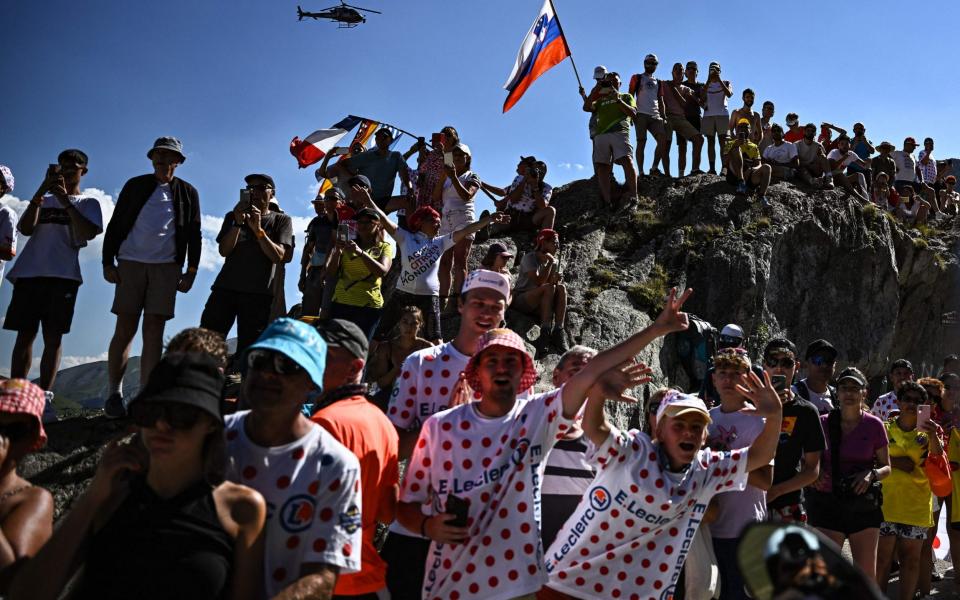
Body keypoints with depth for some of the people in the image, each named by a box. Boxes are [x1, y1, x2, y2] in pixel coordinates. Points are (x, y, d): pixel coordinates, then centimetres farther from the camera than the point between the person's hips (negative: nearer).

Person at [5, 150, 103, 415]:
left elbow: (89, 232, -6)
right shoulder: (43, 200, 20)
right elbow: (25, 228, 3)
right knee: (24, 334, 0)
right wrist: (42, 190, -5)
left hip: (63, 275, -2)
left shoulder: (88, 203, 13)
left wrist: (66, 201, -12)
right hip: (29, 273, 2)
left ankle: (44, 396, -6)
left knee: (53, 338, -5)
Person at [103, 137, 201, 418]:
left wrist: (191, 270, 2)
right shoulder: (135, 186, 11)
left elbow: (194, 234, 10)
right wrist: (108, 262, 0)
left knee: (154, 330, -2)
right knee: (125, 328, -3)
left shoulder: (188, 193, 12)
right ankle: (114, 393, 5)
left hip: (167, 267, 0)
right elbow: (115, 225, 8)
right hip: (130, 263, 0)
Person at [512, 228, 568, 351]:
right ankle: (546, 331, -35)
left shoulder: (555, 261, 7)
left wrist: (557, 279, -25)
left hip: (539, 305, 6)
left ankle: (559, 331, -29)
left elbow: (554, 282, -4)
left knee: (561, 287, -21)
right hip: (520, 300, -6)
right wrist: (549, 263, -21)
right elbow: (538, 282, -23)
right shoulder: (529, 258, -12)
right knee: (549, 287, -30)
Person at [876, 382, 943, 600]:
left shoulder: (927, 432, 7)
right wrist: (894, 462, -13)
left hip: (916, 505, 1)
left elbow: (938, 460, -9)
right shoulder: (884, 428, 4)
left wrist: (933, 437, -24)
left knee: (911, 557, 6)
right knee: (882, 556, 1)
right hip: (886, 502, -1)